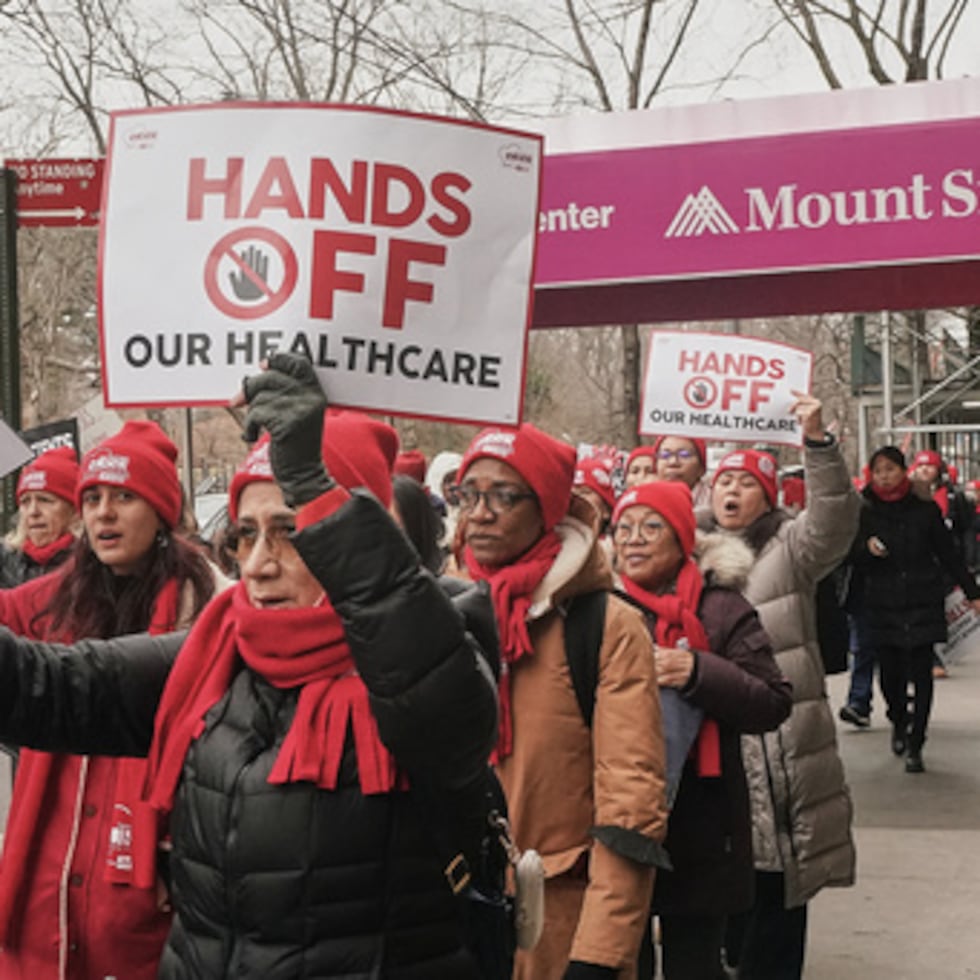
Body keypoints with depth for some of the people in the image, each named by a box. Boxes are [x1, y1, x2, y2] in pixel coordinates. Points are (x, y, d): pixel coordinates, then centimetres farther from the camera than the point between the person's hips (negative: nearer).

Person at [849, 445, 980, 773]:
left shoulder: (925, 509, 4)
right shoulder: (864, 511, 4)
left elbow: (948, 554, 10)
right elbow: (851, 556, 5)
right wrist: (867, 548, -17)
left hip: (922, 603, 0)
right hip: (881, 605, 0)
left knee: (920, 674, -5)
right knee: (889, 672, 2)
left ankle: (915, 746, 3)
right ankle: (898, 722, 33)